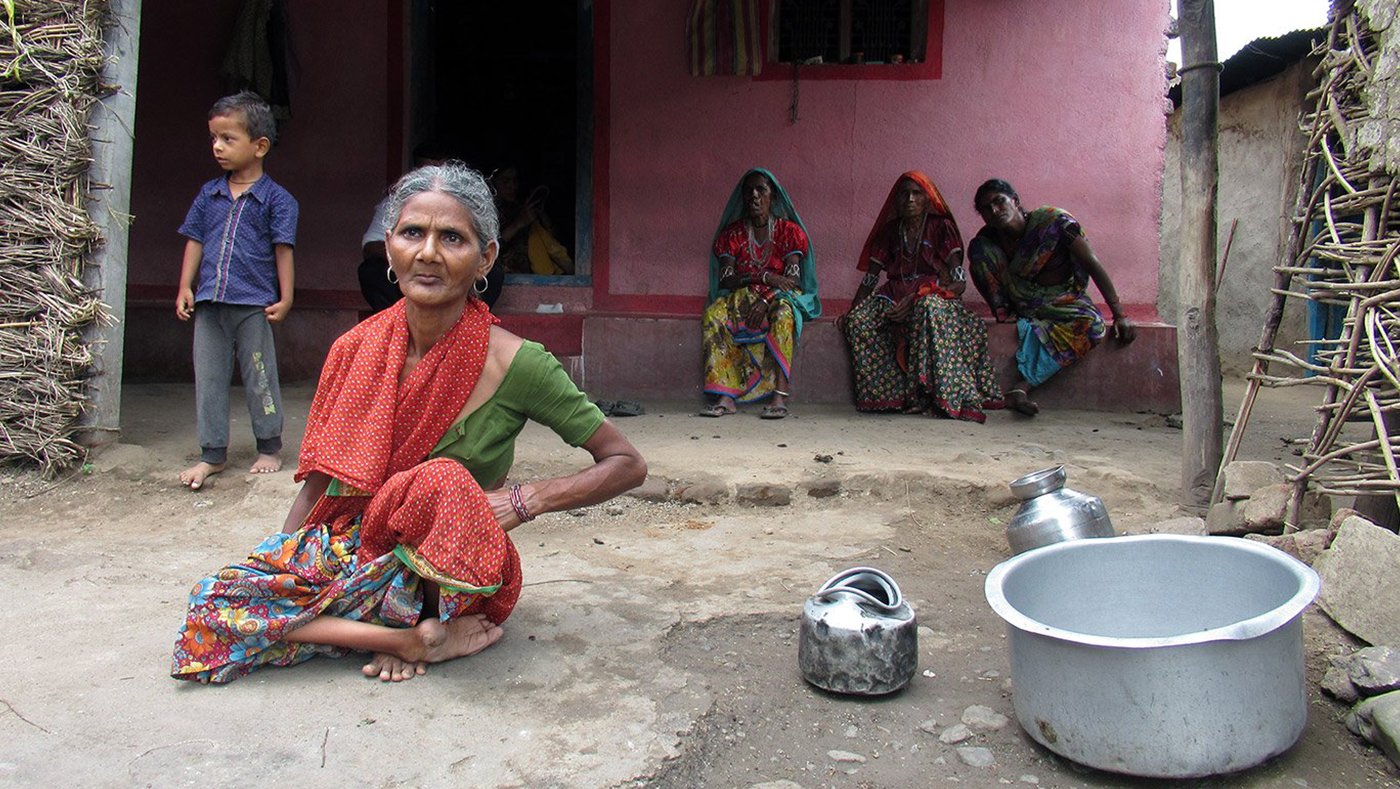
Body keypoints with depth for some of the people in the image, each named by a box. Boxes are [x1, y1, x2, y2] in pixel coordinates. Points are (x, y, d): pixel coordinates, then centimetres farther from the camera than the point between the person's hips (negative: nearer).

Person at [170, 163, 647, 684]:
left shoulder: (515, 363, -15)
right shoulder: (357, 350, -2)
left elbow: (628, 464, -9)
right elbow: (319, 483, 8)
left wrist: (526, 500, -21)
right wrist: (276, 567, -4)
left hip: (459, 577, -4)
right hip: (355, 554, 4)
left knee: (444, 482, -35)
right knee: (214, 600, -18)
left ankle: (425, 624, -9)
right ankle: (413, 638, -12)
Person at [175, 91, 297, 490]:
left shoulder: (276, 199, -3)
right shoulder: (208, 194, 10)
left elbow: (283, 250, -4)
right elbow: (195, 242, 14)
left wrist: (284, 299, -7)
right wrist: (185, 288, 7)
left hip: (254, 305, -5)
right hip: (209, 304, 5)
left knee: (260, 378, 6)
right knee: (208, 379, 7)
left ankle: (270, 447, 21)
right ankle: (213, 454, 17)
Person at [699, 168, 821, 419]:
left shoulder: (789, 231, 3)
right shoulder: (732, 234, 9)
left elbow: (791, 279, -7)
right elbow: (726, 280, -3)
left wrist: (766, 300, -25)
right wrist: (764, 277, -18)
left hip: (779, 298, -2)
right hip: (741, 298, 2)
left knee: (783, 313, -39)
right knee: (713, 314, -30)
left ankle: (780, 396, -45)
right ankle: (725, 397, -38)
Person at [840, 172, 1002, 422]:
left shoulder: (941, 227, 4)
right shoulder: (890, 231, 17)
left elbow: (960, 282, -5)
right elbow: (869, 279, 18)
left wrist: (916, 298, -20)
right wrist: (851, 311, 0)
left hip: (935, 296, -4)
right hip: (895, 298, 4)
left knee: (928, 308, -42)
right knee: (859, 320, -29)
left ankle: (934, 394, -45)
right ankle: (896, 394, -33)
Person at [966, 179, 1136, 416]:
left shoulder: (1054, 221, -19)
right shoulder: (989, 239, -8)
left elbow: (1092, 263, -20)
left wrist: (1119, 315, -24)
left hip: (1064, 302, -2)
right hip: (1022, 304, 2)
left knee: (1093, 324, -37)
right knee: (978, 248, -17)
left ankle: (1021, 387, -42)